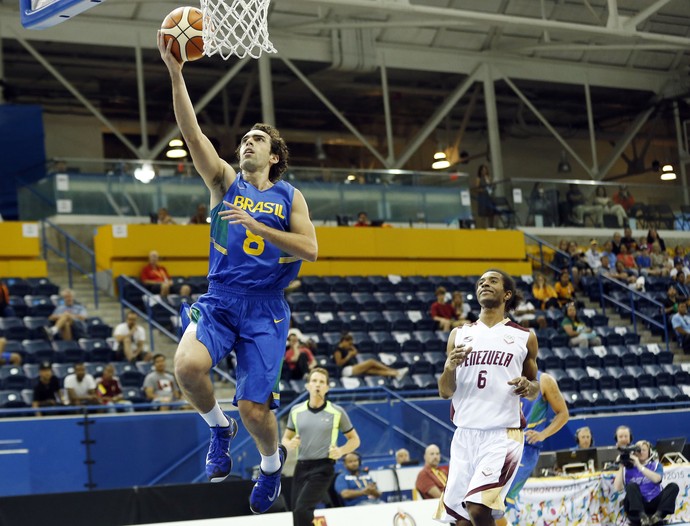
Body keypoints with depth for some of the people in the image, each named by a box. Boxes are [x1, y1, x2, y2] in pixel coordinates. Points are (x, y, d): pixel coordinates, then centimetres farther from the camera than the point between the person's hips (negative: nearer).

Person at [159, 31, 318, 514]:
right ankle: (219, 428, 3)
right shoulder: (226, 181, 8)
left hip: (265, 308, -1)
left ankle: (272, 461, 30)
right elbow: (192, 133, -5)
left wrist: (256, 225, -14)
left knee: (254, 408, -6)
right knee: (188, 367, -29)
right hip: (219, 299, 1)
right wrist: (175, 72, -16)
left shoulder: (289, 197, 8)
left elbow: (310, 249, -5)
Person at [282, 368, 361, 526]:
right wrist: (290, 444, -7)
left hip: (323, 467, -4)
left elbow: (354, 439, 8)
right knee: (297, 513, 3)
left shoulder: (337, 412, -1)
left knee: (302, 509, -21)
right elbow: (285, 438, 17)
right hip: (301, 467, 4)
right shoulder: (296, 411, 7)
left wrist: (341, 451, -12)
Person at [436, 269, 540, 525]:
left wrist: (529, 387, -8)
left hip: (503, 434, -4)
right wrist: (450, 367, -12)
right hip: (465, 434, 4)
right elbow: (445, 392, 10)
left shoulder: (524, 338, 7)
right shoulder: (460, 335, 13)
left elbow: (534, 386, 16)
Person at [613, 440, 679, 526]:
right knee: (631, 485, -28)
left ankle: (658, 515, -38)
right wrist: (621, 466, -6)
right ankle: (642, 516, -46)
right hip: (635, 507, -1)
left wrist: (639, 465, -16)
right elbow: (617, 488, -4)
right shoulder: (628, 468, 9)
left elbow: (656, 479, -13)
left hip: (654, 505, 1)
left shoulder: (656, 465, 10)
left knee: (673, 486, -18)